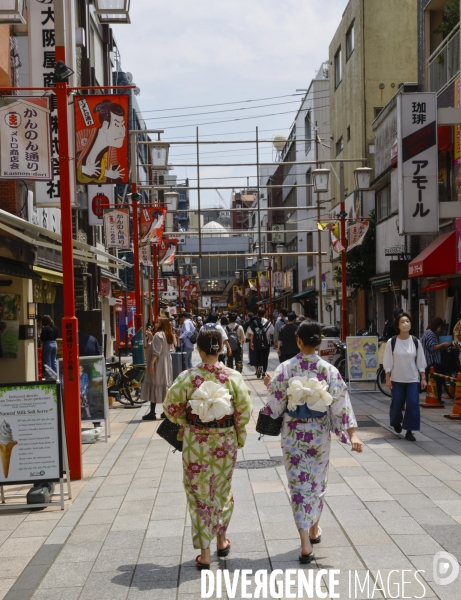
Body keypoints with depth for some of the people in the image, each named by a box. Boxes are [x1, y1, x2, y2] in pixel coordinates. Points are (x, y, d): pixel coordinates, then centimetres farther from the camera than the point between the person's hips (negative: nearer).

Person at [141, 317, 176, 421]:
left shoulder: (158, 335, -14)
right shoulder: (168, 335, 12)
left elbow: (156, 352, -21)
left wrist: (151, 363, -21)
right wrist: (151, 337, 20)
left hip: (158, 364, -9)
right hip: (166, 364, 9)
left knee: (154, 386, -6)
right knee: (165, 385, 10)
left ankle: (152, 412, -6)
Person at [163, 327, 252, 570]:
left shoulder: (187, 377, -12)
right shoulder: (233, 377, -9)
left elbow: (171, 407, -7)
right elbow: (244, 411, -7)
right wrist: (238, 436, 8)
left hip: (196, 442, -2)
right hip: (225, 441, 2)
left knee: (200, 494, 9)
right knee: (223, 491, 22)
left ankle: (204, 554, 12)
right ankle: (221, 541, 38)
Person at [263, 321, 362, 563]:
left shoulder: (285, 369, -11)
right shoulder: (329, 370, -8)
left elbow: (275, 406, -7)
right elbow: (341, 403, -11)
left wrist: (270, 386, 11)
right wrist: (352, 434, -11)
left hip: (293, 434, -1)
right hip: (319, 434, 2)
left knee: (298, 483, 4)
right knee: (317, 481, 20)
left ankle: (305, 543, -3)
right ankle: (314, 530, 37)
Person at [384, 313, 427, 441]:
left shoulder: (415, 342, 0)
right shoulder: (392, 342, -5)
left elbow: (421, 361, 4)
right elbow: (388, 362, -3)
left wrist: (423, 378, 0)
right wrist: (387, 379, -7)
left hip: (413, 379, 1)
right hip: (397, 379, -1)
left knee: (413, 404, -9)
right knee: (397, 404, 7)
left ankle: (409, 431, 0)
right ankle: (396, 422, 38)